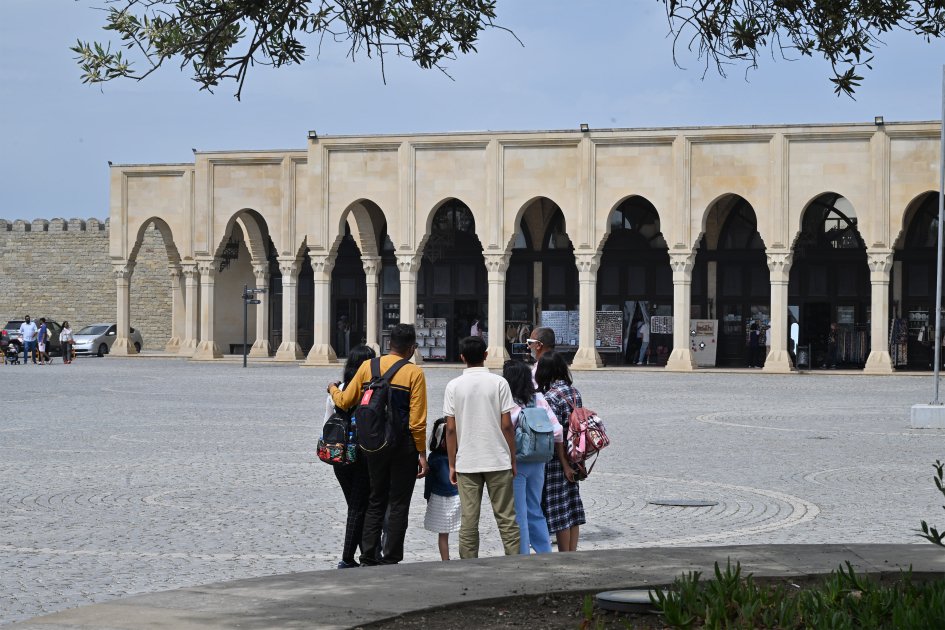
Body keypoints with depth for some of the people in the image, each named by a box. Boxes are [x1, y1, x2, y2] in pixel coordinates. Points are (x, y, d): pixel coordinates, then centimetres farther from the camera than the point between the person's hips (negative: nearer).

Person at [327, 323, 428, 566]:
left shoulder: (368, 366, 1)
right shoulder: (414, 373, -9)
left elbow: (345, 402, 7)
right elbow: (417, 421, -12)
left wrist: (333, 390, 28)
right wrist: (422, 454, -6)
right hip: (403, 446, -4)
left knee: (376, 502, 15)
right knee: (398, 504, 4)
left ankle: (369, 557, 10)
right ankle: (390, 560, 3)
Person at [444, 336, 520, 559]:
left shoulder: (454, 386, -1)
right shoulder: (498, 383, -4)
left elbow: (451, 429, -1)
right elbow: (507, 425, -4)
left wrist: (452, 465, 6)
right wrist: (512, 460, 6)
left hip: (466, 462, 1)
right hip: (498, 461, -1)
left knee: (468, 519, 4)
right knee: (506, 516, 5)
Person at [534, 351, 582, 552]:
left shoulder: (551, 396, -17)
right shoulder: (573, 391, 6)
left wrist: (565, 464, -16)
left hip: (557, 459, -8)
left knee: (559, 512, -1)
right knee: (572, 507, 11)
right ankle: (572, 553, 16)